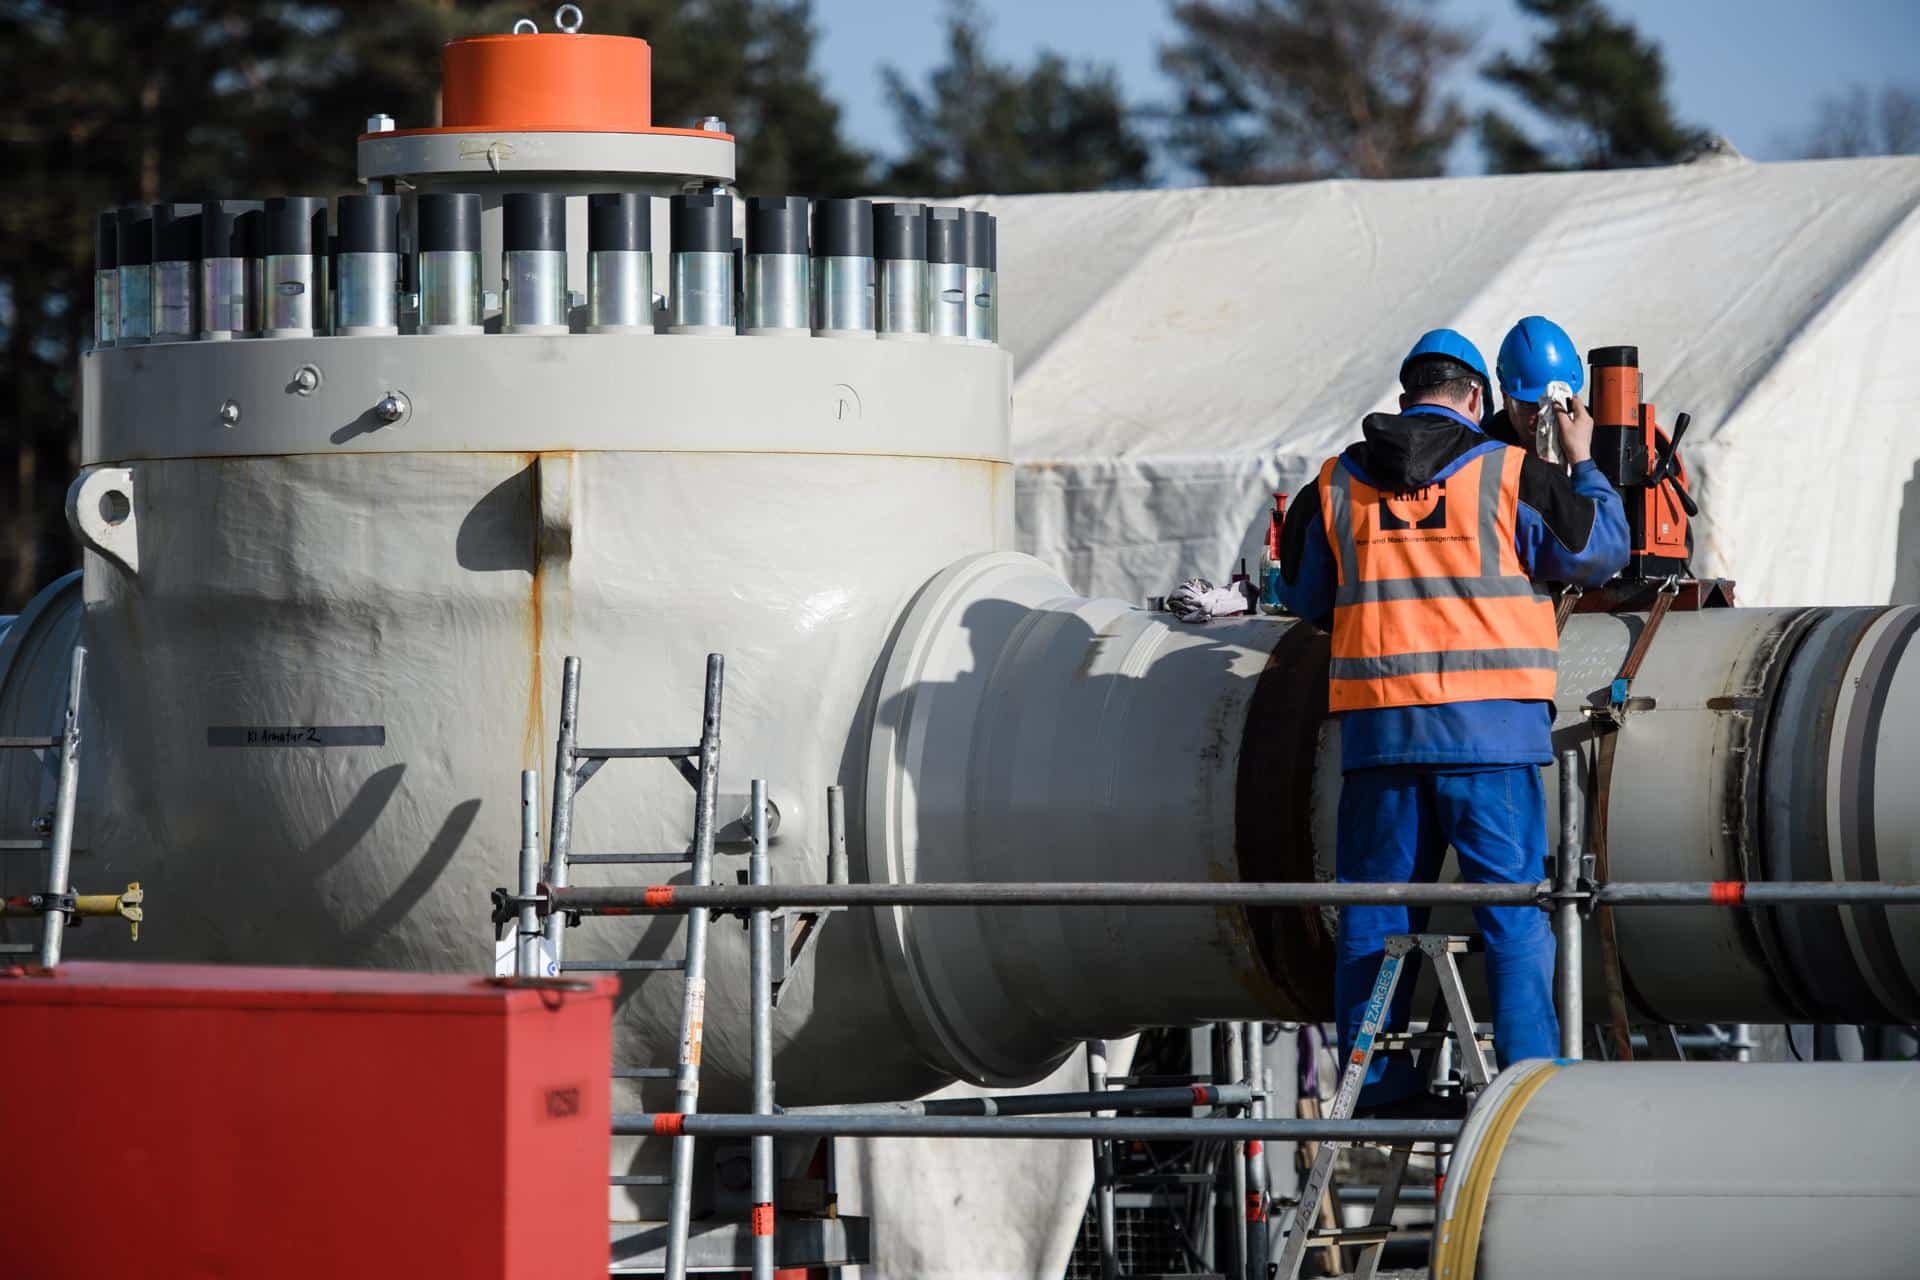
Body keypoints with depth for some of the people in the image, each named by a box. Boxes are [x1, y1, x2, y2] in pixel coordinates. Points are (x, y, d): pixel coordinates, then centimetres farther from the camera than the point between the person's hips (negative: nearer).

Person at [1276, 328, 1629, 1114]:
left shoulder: (1338, 484, 9)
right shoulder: (1508, 475, -1)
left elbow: (1303, 596, 20)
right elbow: (1600, 551, 10)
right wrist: (1584, 465, 25)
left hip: (1377, 725, 3)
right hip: (1488, 725, -3)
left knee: (1376, 903, 9)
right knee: (1512, 902, 0)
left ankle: (1376, 1083, 8)